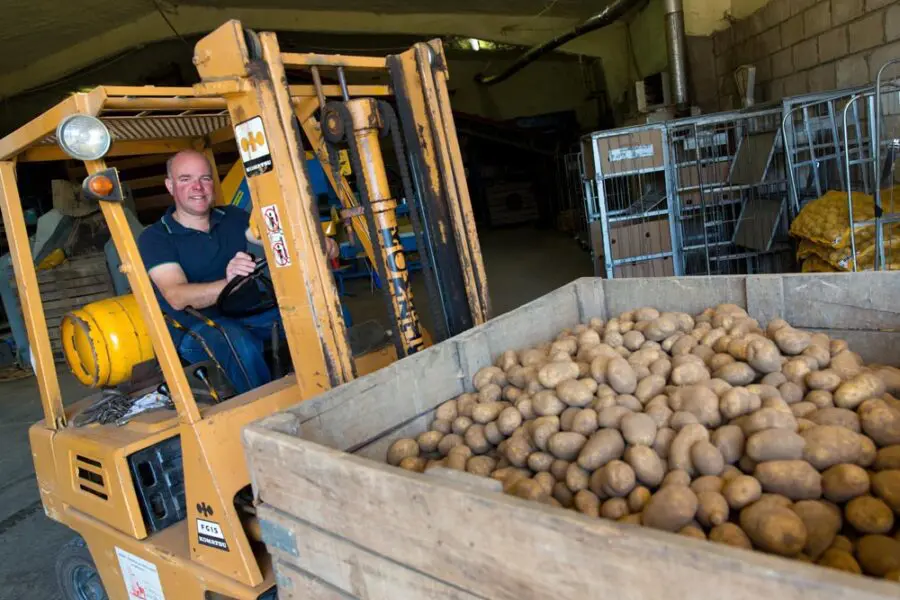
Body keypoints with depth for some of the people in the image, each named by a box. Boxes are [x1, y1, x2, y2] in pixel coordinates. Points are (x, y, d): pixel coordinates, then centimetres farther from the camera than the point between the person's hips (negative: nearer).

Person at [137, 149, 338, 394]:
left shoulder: (232, 217, 12)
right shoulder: (154, 238, -3)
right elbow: (177, 297, -19)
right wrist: (227, 284, -39)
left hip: (252, 314, 5)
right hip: (198, 328, -4)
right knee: (239, 341, -38)